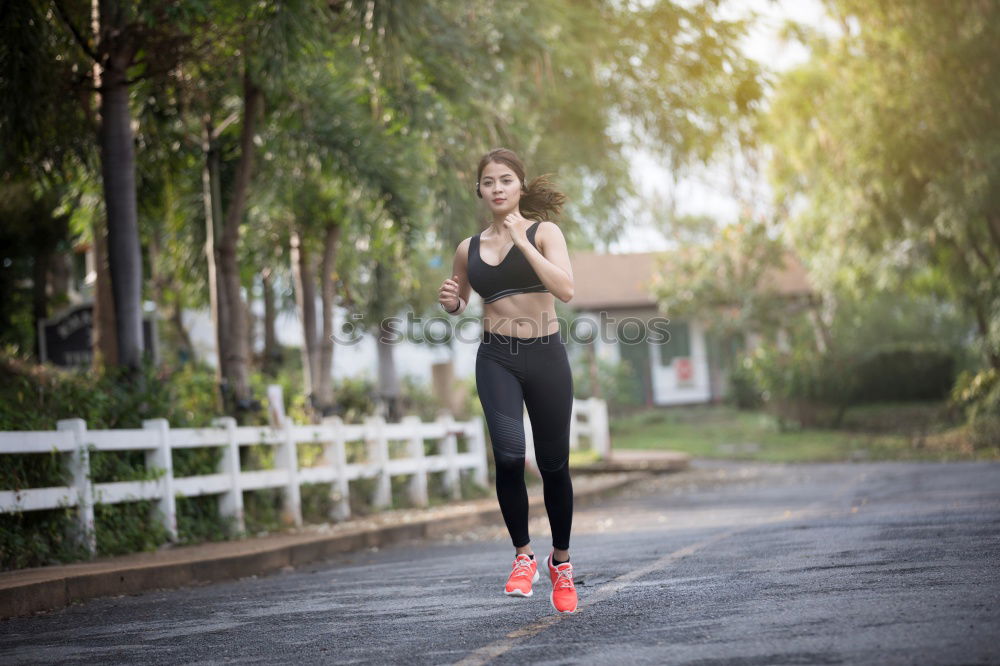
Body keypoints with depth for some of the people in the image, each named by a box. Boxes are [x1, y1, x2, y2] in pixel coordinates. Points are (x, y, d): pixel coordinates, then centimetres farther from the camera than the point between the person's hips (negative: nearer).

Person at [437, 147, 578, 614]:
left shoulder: (542, 232, 1)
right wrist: (451, 302, 2)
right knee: (509, 454, -21)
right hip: (496, 359, 1)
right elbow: (458, 302, 26)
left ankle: (560, 560, 27)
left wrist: (522, 240, -18)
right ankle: (522, 555, -4)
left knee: (553, 464, 6)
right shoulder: (469, 249, 10)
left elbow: (565, 289, -15)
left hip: (545, 355, -1)